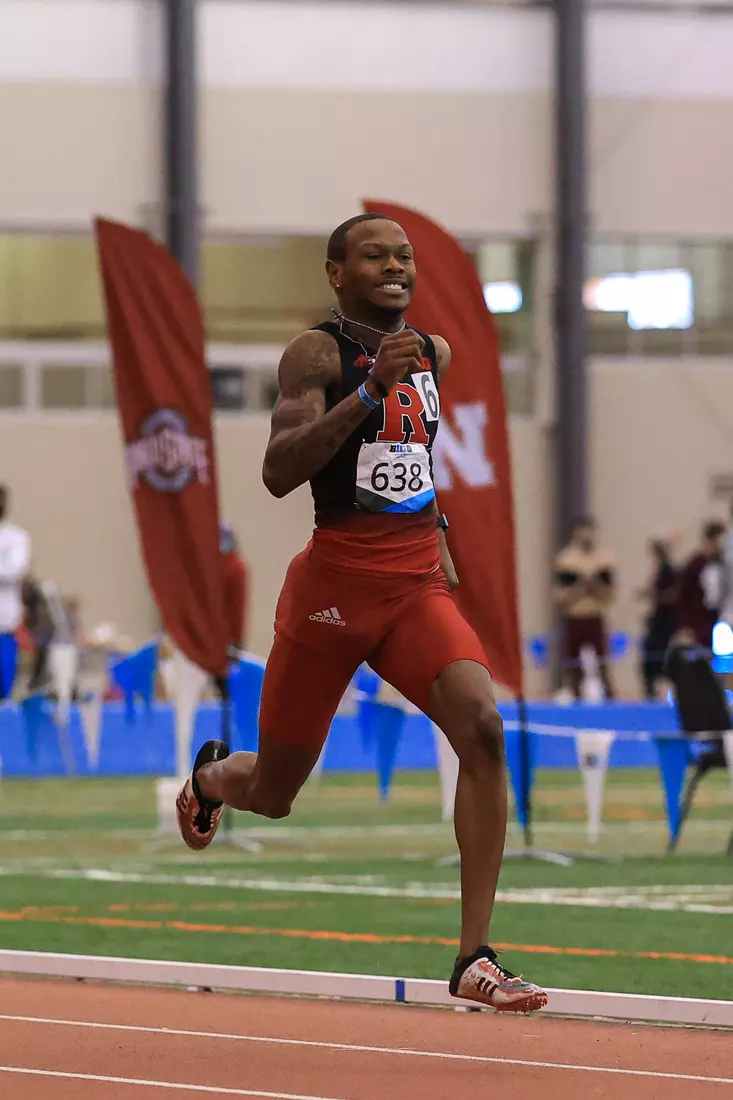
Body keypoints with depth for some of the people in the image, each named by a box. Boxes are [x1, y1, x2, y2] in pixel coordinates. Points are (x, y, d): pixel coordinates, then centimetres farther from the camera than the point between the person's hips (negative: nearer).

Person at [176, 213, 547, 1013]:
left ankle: (475, 960, -22)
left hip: (417, 584, 4)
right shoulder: (316, 353, -11)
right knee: (272, 795, 9)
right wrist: (369, 391, -32)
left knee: (482, 729, -23)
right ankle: (211, 776, 50)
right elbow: (277, 474, -24)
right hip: (334, 584, -4)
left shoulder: (433, 354, 10)